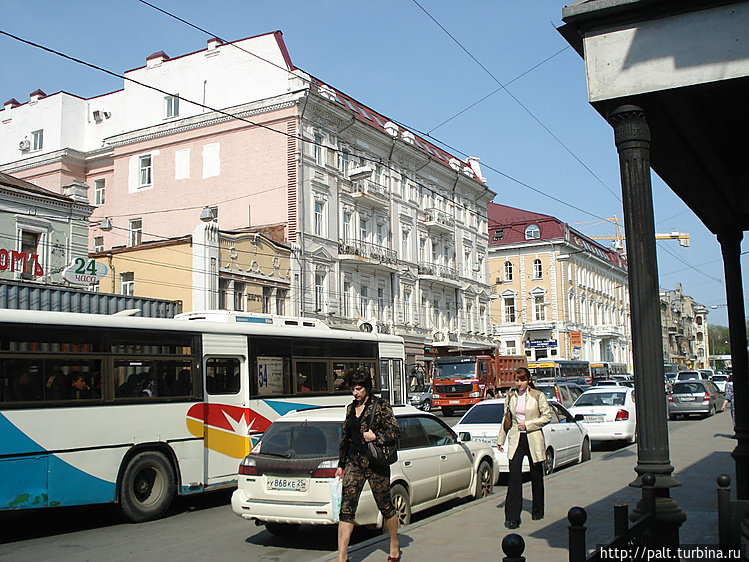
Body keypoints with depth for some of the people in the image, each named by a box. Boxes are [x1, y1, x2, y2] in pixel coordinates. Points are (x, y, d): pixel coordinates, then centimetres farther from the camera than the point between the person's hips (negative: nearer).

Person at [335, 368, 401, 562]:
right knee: (346, 508, -4)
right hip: (354, 462, 5)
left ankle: (395, 546, 31)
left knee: (385, 506, 10)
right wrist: (341, 464, 17)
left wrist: (375, 436, -20)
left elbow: (394, 431, -8)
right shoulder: (351, 408, 11)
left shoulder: (381, 406, -6)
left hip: (375, 463, -5)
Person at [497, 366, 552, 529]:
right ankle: (512, 516, -8)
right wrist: (500, 440, 15)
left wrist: (528, 425, -12)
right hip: (515, 439, 2)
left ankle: (537, 511, 30)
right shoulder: (510, 397, 7)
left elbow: (547, 416, -3)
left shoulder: (538, 396, -3)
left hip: (533, 439, -2)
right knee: (514, 476, -9)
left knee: (536, 476, 11)